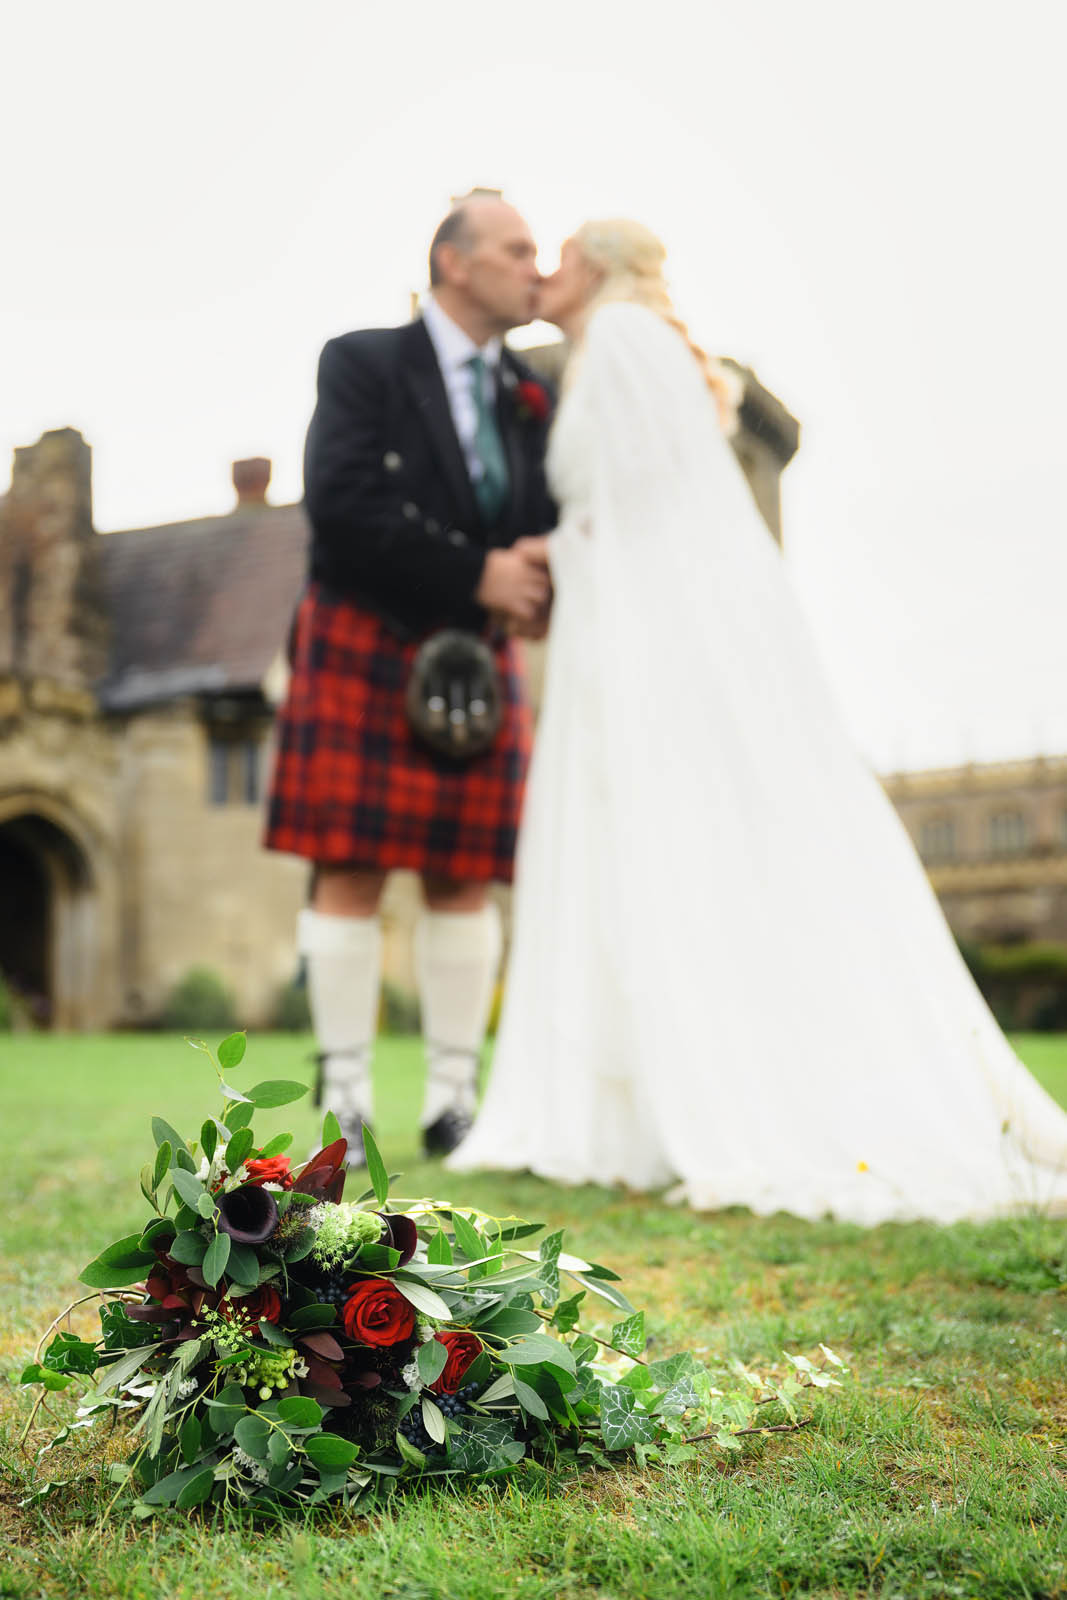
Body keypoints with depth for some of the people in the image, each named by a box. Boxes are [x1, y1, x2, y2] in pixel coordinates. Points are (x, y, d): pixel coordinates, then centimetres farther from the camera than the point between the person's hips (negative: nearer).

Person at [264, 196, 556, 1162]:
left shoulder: (528, 397, 14)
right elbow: (341, 501, -15)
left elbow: (549, 523, 10)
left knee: (465, 877, 1)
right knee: (351, 872, -5)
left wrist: (534, 589, -15)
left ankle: (453, 1100, 7)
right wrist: (476, 573, -19)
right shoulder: (363, 364, 0)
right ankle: (345, 1100, 2)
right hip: (366, 646, -4)